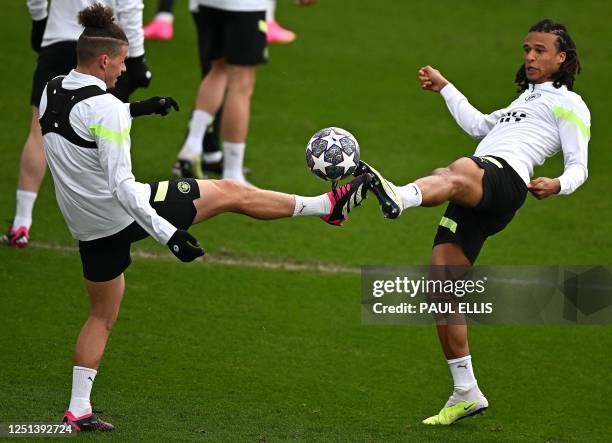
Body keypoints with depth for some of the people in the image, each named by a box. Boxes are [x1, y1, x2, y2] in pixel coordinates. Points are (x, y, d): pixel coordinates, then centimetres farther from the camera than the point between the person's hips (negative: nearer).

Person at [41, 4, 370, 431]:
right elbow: (121, 184, -28)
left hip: (90, 230, 8)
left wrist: (134, 108, 29)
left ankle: (78, 410, 17)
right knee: (230, 191, 5)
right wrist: (168, 235, -28)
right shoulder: (105, 108, -23)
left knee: (103, 315, 21)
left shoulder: (52, 91, 2)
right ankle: (328, 204, 14)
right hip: (126, 214, -8)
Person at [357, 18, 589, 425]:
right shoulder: (526, 101, 38)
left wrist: (556, 186, -18)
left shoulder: (568, 104, 13)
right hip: (472, 197, 9)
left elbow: (579, 165, 3)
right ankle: (466, 394, 6)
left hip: (504, 176, -9)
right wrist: (444, 87, 55)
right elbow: (478, 125, 49)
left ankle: (399, 198, -79)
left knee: (459, 172, -43)